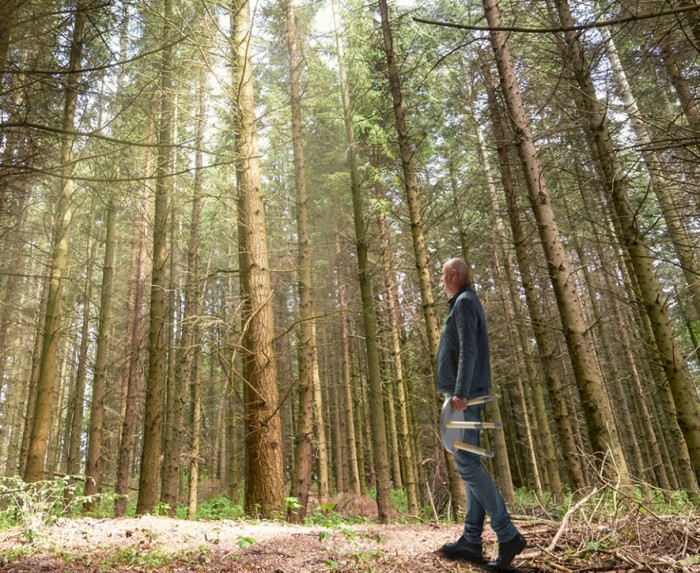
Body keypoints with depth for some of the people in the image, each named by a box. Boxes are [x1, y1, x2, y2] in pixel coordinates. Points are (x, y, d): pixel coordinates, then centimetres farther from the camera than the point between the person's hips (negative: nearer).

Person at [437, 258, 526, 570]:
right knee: (469, 463, 6)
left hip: (464, 395, -10)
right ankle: (471, 540, 8)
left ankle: (508, 535, -8)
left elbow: (468, 350, -19)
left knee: (467, 463, -12)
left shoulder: (464, 302, -8)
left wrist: (460, 392, -26)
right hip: (466, 396, 10)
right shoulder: (466, 303, 23)